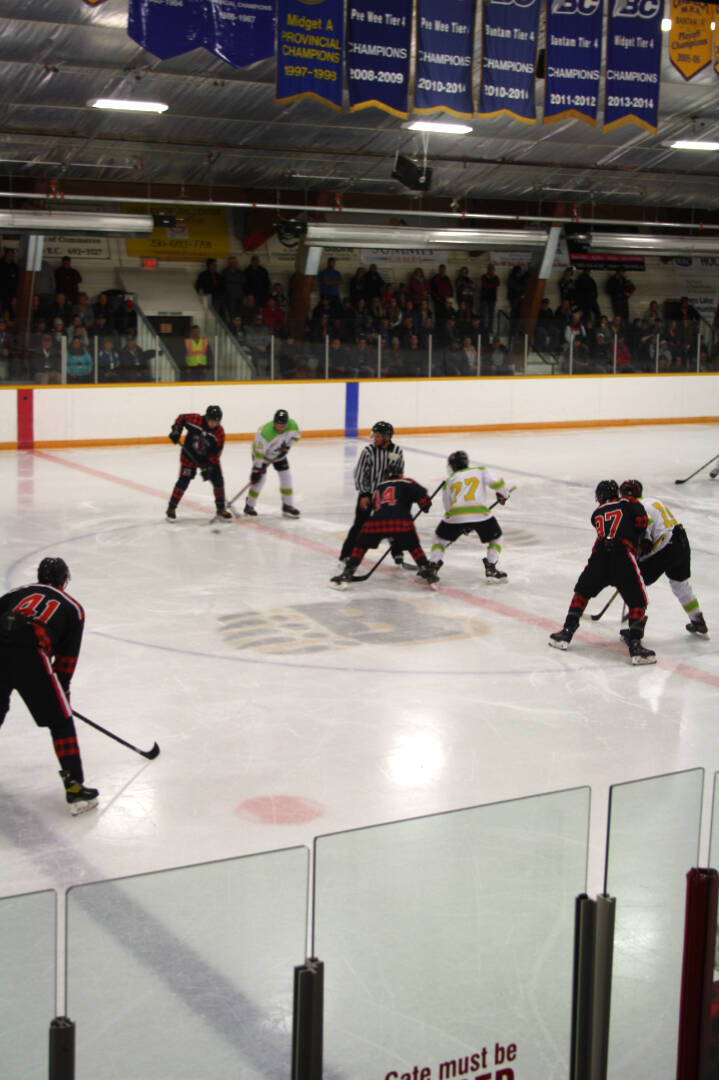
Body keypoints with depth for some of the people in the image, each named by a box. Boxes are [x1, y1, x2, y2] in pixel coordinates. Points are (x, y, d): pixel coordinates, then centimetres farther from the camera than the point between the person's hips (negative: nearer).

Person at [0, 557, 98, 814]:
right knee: (61, 721, 9)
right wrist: (62, 687, 33)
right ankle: (75, 789, 5)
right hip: (31, 657, -3)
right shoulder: (72, 608, 22)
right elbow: (67, 657, 21)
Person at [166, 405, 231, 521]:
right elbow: (181, 418, -2)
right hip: (189, 455, -2)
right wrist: (176, 430, -14)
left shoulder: (219, 432, -19)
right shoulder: (194, 419, -23)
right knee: (183, 481, -8)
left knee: (218, 480, -3)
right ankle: (171, 508, 4)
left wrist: (208, 466, -22)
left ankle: (221, 509, 14)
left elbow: (216, 453, -16)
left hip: (209, 458, 2)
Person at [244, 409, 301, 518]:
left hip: (279, 453, 6)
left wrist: (287, 446, -14)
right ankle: (249, 506, 4)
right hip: (263, 452, -5)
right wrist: (256, 470, -31)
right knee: (260, 478, -11)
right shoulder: (265, 433, -41)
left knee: (286, 475, 2)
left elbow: (295, 435, -1)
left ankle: (288, 506, 12)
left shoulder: (292, 424, -25)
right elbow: (259, 452, -35)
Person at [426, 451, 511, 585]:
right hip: (480, 512, -1)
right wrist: (503, 494, 20)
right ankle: (491, 569, 13)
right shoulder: (481, 470, 20)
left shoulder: (449, 481, 26)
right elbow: (495, 481, 1)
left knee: (440, 538, 23)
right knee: (495, 538, 23)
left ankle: (432, 568, 10)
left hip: (455, 515, 1)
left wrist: (463, 526, 35)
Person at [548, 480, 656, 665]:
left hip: (599, 556, 3)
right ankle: (634, 643, -11)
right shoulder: (629, 503, 16)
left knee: (582, 591, 26)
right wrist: (635, 539, 20)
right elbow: (641, 520, 2)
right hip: (623, 556, -3)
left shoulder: (596, 514, 26)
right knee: (637, 601, 5)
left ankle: (567, 631, 22)